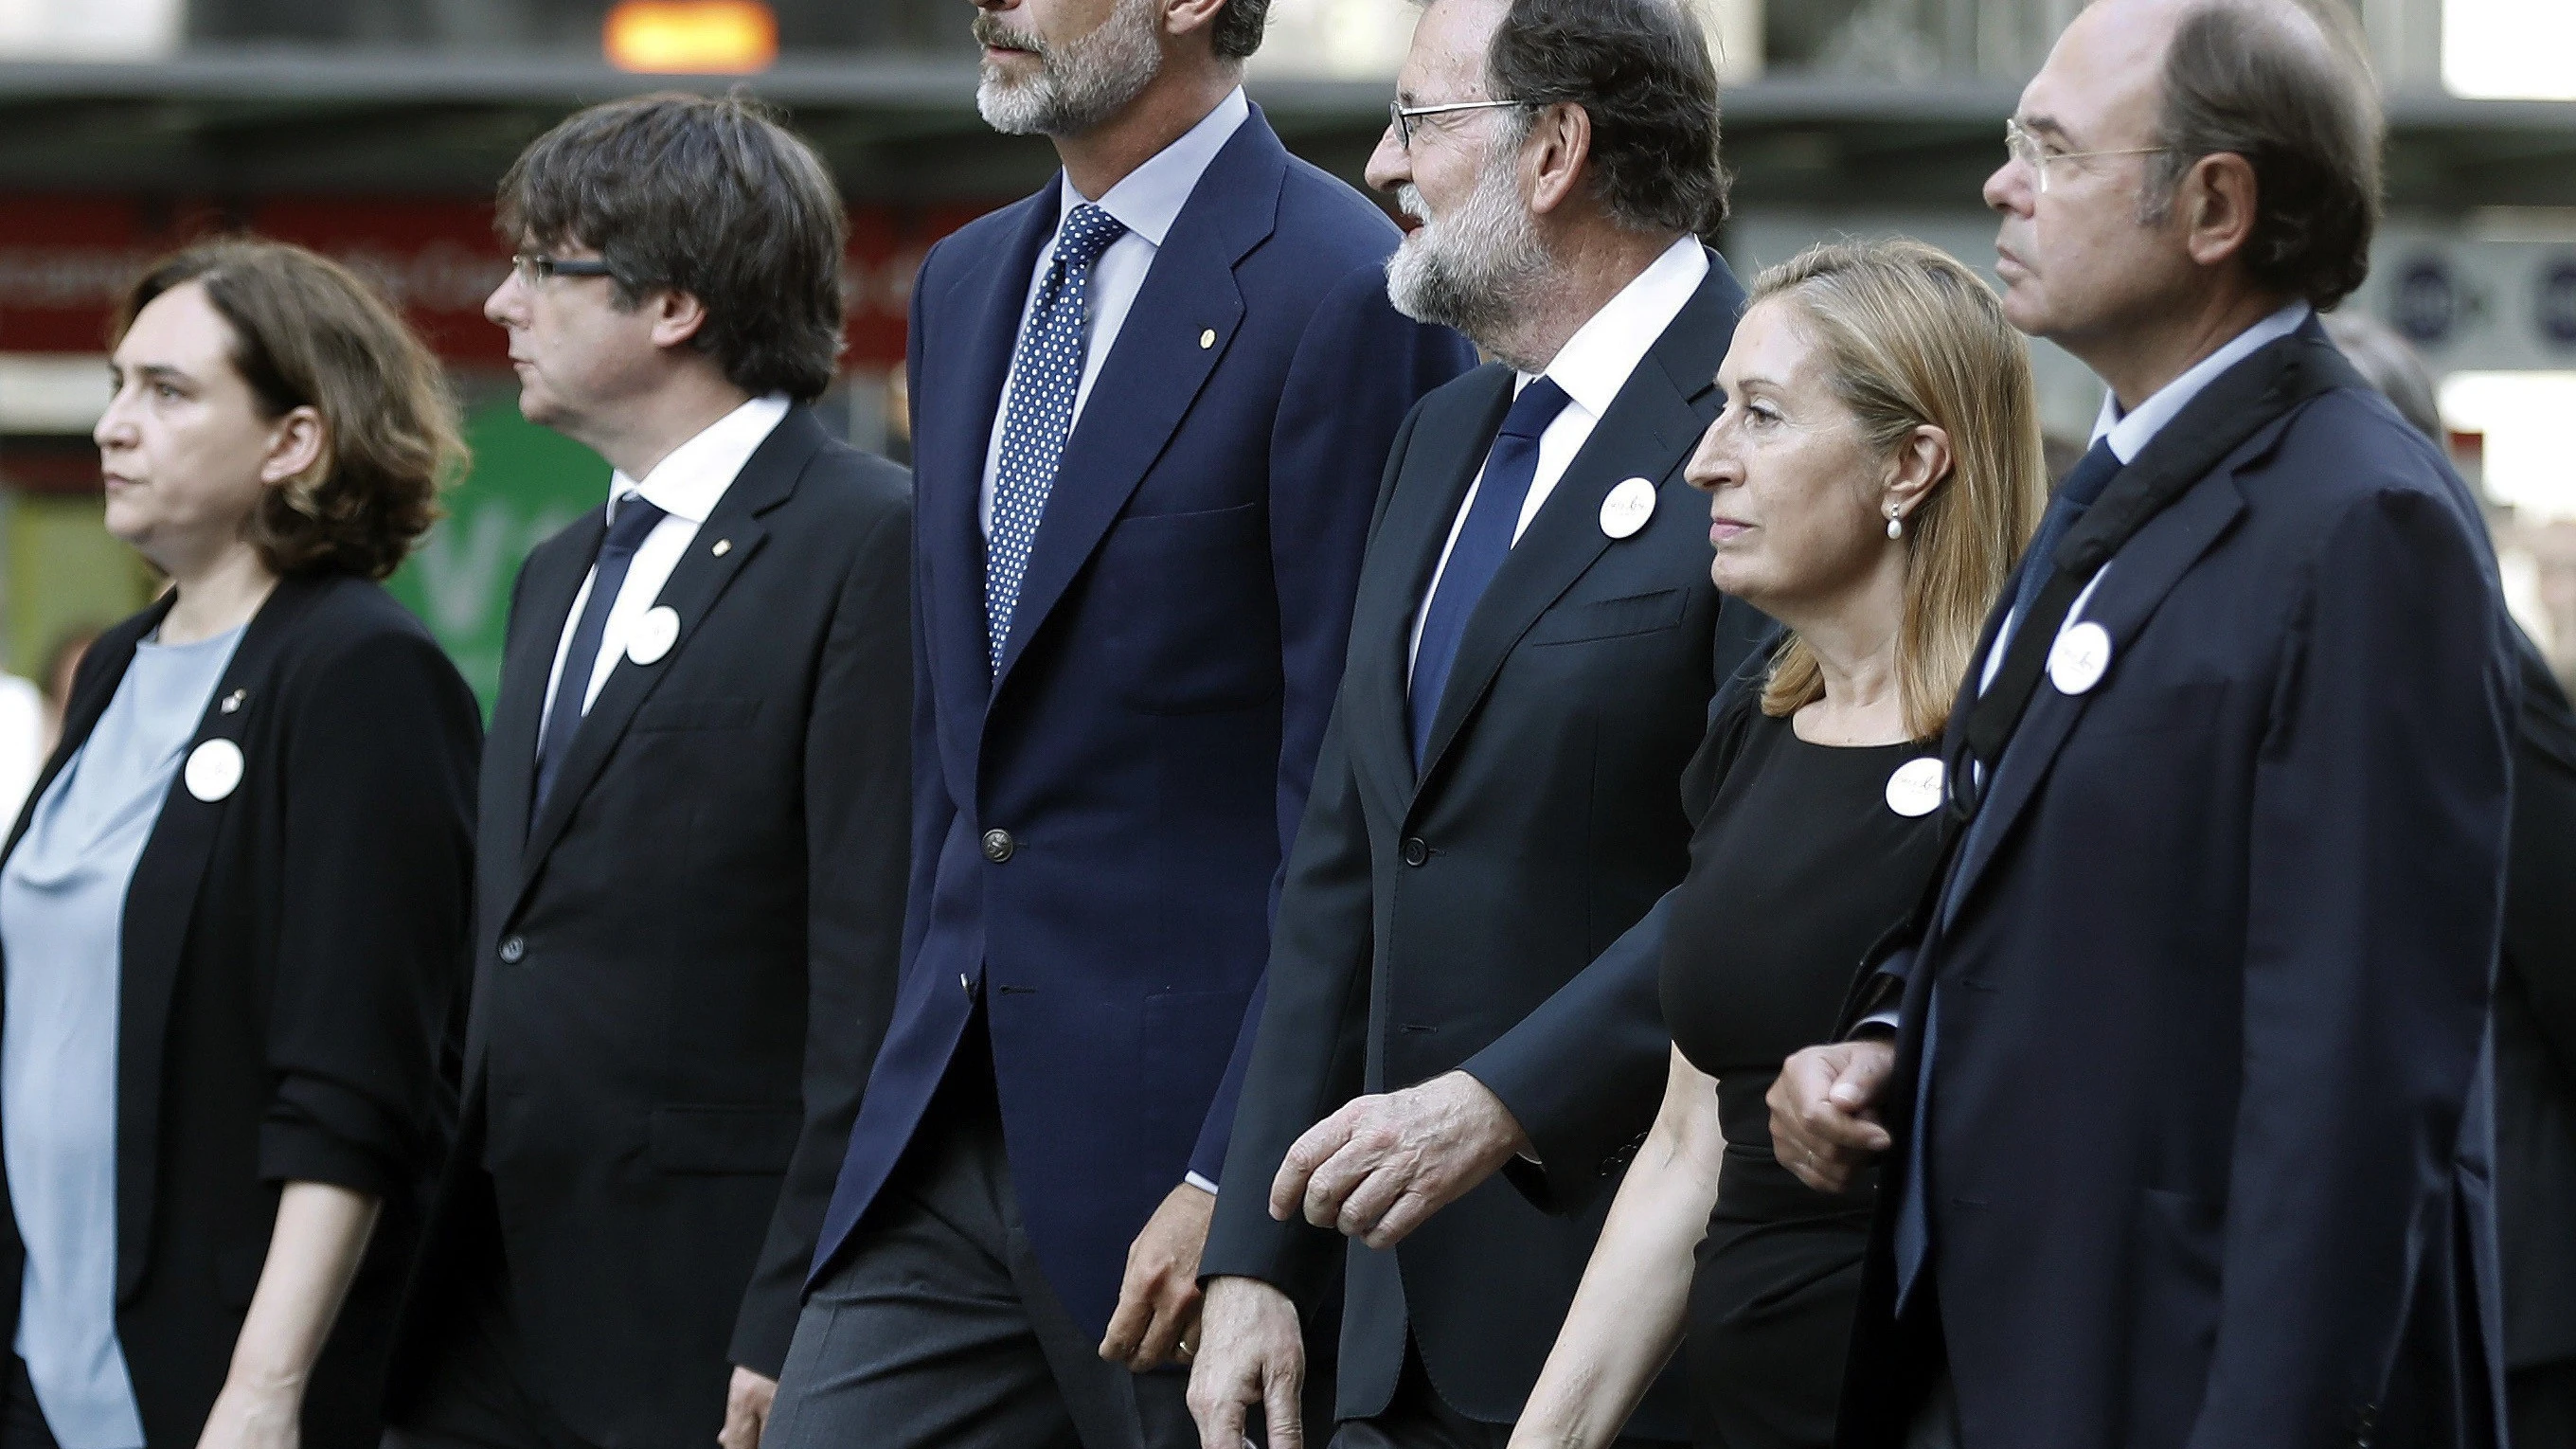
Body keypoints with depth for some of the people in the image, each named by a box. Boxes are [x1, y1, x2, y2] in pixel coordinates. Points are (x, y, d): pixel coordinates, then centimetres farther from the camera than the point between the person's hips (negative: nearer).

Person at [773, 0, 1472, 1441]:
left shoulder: (1342, 296, -12)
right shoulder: (969, 282, 15)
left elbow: (1349, 800, -14)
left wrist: (1235, 1178, -17)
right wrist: (932, 1036, 17)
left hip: (1183, 1110, -7)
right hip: (952, 1121, 7)